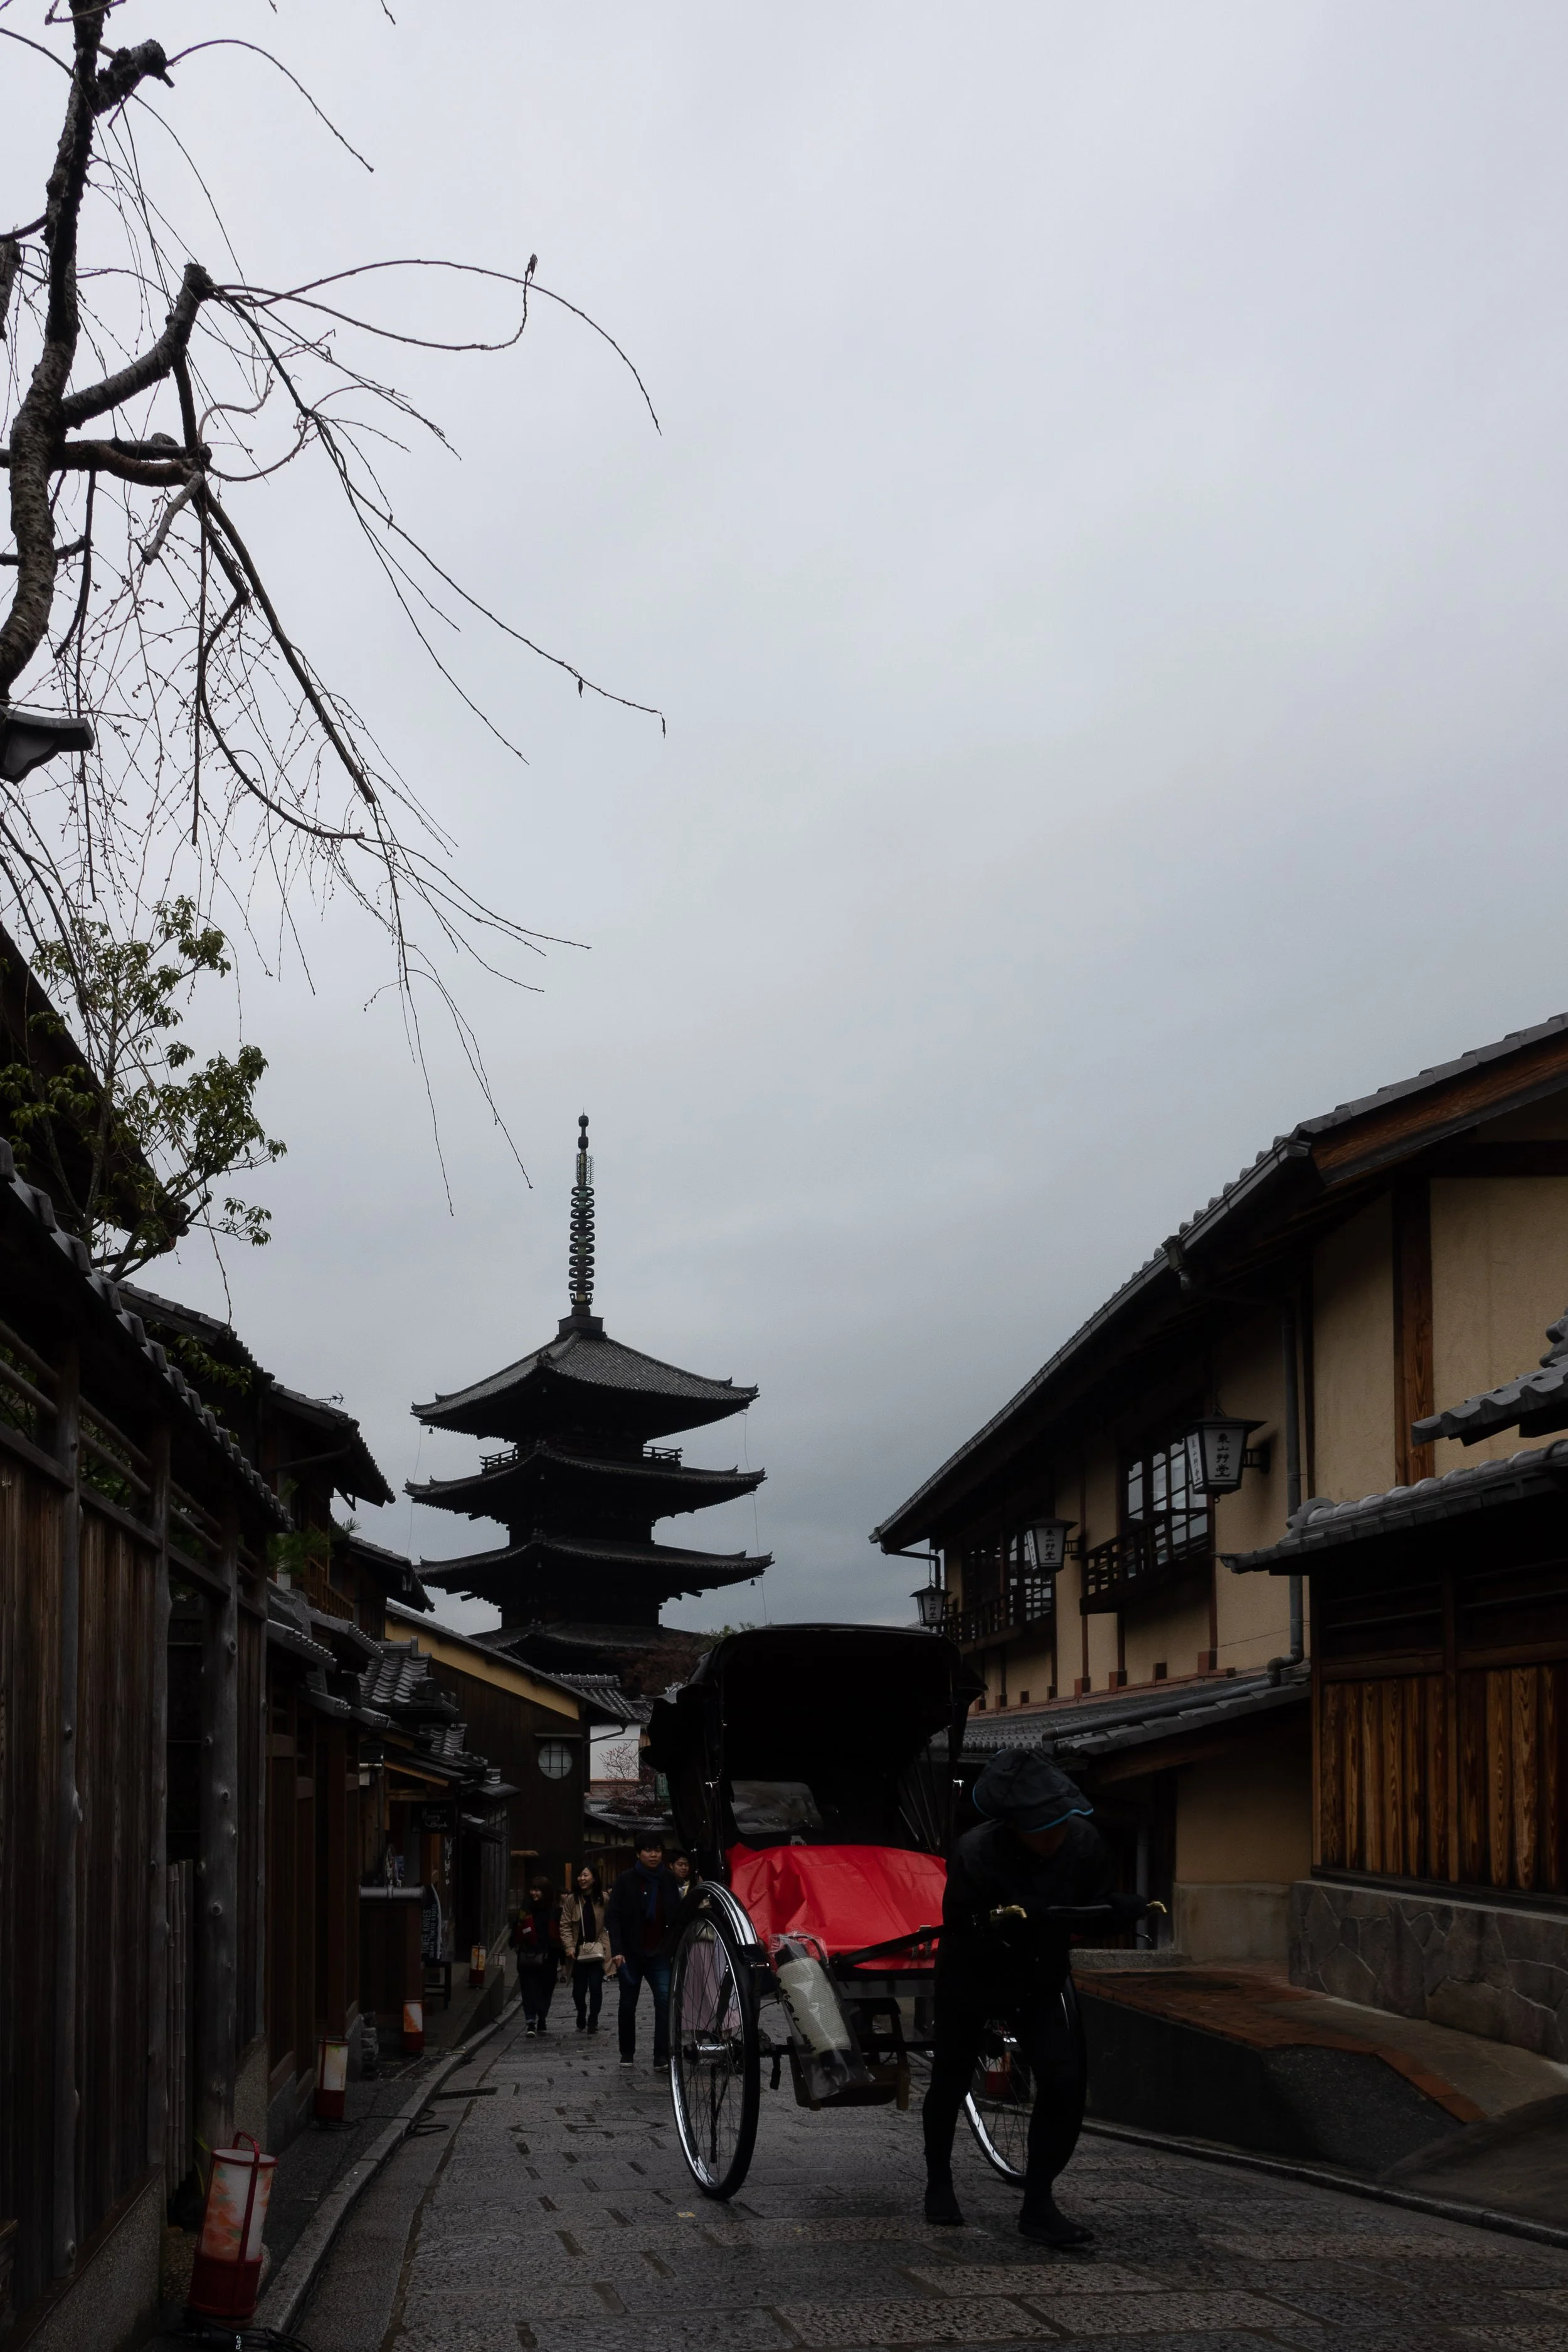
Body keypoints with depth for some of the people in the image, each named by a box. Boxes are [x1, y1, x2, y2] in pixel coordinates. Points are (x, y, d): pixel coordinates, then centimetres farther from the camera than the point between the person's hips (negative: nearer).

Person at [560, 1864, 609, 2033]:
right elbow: (565, 1925, 1)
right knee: (579, 1989, 6)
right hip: (578, 1951, 1)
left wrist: (607, 1946, -8)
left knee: (595, 1987, -8)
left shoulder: (603, 1899, -1)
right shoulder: (571, 1900, 1)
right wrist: (569, 1946, -9)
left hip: (597, 1950, -1)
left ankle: (593, 2021, 9)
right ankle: (581, 2021, 28)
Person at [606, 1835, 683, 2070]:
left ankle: (662, 2057, -16)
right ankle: (627, 2053, 27)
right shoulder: (626, 1880, -5)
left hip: (659, 1954, 1)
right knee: (628, 2004, 10)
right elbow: (612, 1916, -8)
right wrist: (617, 1951, -18)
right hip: (631, 1954, -1)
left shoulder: (668, 1880, 3)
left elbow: (676, 1916, 7)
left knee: (665, 2000, -15)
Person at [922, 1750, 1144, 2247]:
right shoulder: (975, 1854, -32)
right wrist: (1000, 1923, -47)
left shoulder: (1084, 1843, -20)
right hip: (971, 1979, -3)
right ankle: (938, 2184, 41)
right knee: (951, 2081, 15)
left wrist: (1118, 1909, -28)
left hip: (1044, 1980, 3)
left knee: (1066, 2083, -13)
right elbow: (959, 1934, -27)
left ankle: (1037, 2205, 0)